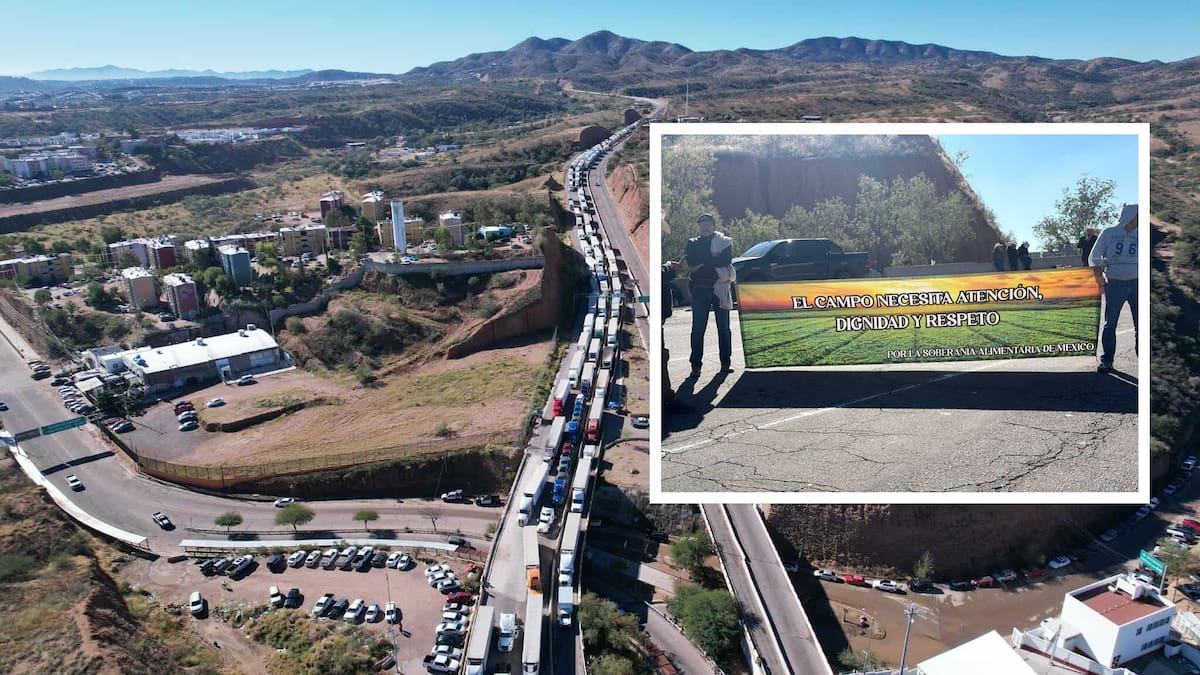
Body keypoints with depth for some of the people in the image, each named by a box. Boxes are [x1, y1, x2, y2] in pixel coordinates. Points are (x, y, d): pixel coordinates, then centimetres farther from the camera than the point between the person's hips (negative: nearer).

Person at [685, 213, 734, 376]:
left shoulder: (724, 242, 7)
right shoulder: (692, 244, 11)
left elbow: (727, 260, -13)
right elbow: (690, 263, -7)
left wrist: (702, 263, -12)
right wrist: (714, 261, -10)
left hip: (720, 288, 0)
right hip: (700, 290, 0)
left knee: (723, 328, 5)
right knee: (698, 328, -3)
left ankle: (726, 362, 13)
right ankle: (696, 365, 0)